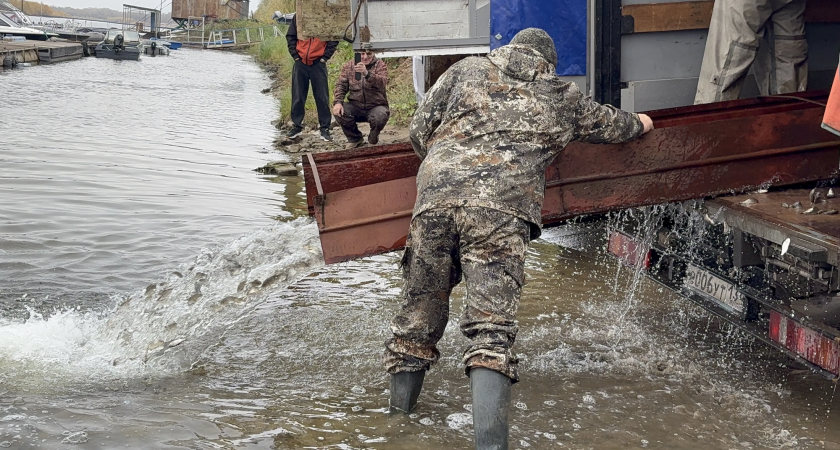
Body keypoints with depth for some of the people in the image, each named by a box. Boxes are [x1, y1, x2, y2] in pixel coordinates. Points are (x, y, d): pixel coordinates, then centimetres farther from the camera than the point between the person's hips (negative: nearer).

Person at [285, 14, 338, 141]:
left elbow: (334, 39, 2)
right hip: (300, 63, 2)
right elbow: (290, 37, 11)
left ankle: (325, 128, 8)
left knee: (322, 97, 0)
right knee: (297, 96, 7)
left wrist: (325, 57, -4)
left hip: (318, 64, -2)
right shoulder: (298, 17, 3)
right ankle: (297, 126, 19)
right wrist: (295, 55, 2)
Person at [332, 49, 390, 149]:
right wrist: (337, 102, -19)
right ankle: (355, 139, 2)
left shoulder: (380, 65, -4)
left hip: (375, 106, -3)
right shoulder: (349, 66, 6)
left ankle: (373, 138, 2)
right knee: (339, 112, -26)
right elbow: (341, 85, 1)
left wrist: (367, 73, -44)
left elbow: (382, 83, -24)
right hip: (355, 106, 3)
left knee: (381, 116, -36)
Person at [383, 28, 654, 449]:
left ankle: (400, 406, 35)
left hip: (435, 198, 2)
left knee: (419, 310, 17)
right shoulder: (564, 98, 22)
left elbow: (419, 130, 17)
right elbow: (608, 123, 40)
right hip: (501, 213, -2)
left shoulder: (467, 70, 20)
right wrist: (638, 123, 62)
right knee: (490, 326, -8)